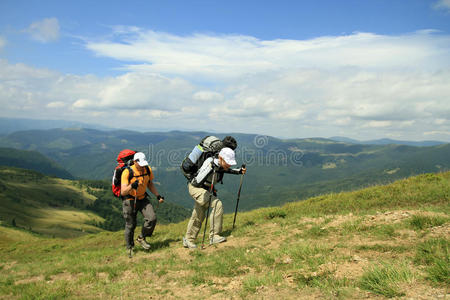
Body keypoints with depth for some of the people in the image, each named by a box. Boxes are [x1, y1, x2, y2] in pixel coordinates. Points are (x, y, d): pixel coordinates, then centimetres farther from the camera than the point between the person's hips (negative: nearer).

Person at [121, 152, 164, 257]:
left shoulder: (148, 169, -7)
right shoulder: (127, 172, -22)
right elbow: (123, 192, -26)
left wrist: (158, 195, 3)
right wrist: (131, 186, -46)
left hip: (142, 199, 4)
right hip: (129, 200, -4)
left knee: (152, 218, -14)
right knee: (130, 225, 2)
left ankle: (141, 238, 9)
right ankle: (129, 247, 25)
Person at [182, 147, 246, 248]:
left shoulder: (220, 166, -9)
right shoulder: (210, 164, -31)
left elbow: (227, 170, 17)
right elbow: (197, 182, -38)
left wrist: (239, 171, 4)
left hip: (205, 189, 9)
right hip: (196, 188, -9)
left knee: (198, 216, 17)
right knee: (217, 204, -24)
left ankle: (188, 240, 34)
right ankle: (214, 236, -17)